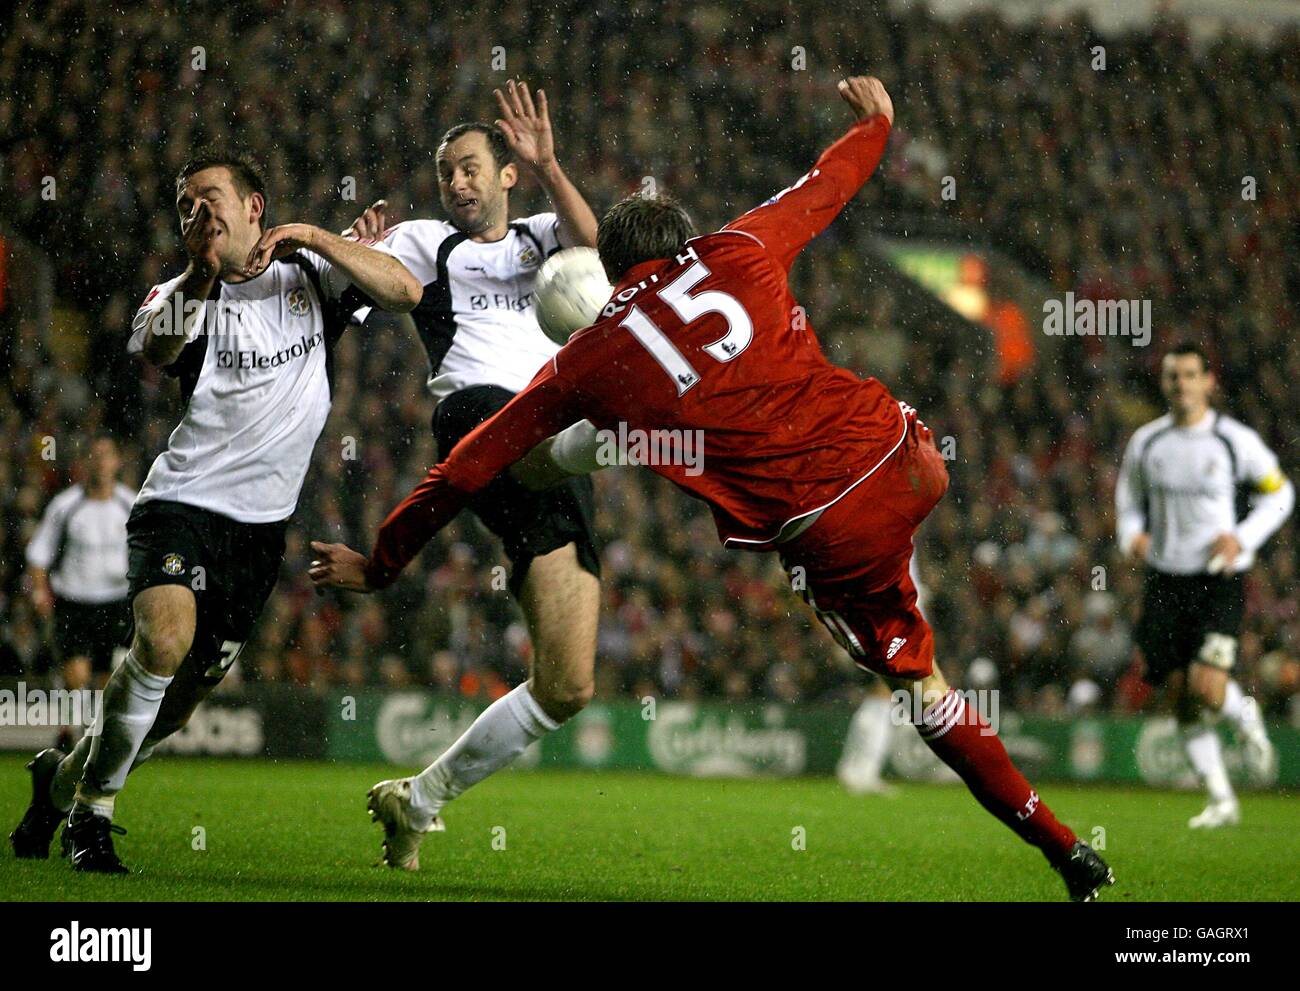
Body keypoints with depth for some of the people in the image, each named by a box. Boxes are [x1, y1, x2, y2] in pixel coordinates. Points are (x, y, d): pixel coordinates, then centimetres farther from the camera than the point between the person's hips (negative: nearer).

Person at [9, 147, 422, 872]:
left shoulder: (312, 274, 5)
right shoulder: (184, 293, -1)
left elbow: (406, 291, -10)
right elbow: (155, 349, -23)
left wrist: (315, 237, -16)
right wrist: (205, 270, -36)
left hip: (263, 524, 3)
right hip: (183, 504, -3)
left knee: (184, 699, 8)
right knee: (164, 641, -29)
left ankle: (64, 777, 34)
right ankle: (92, 811, -11)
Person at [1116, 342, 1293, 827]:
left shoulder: (1235, 440, -4)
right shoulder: (1146, 442, 5)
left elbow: (1278, 493, 7)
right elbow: (1129, 496, 21)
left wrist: (1243, 537, -8)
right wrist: (1132, 534, 0)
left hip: (1220, 580, -4)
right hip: (1165, 581, 4)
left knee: (1207, 691, -18)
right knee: (1182, 700, 1)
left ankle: (1245, 714, 19)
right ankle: (1222, 800, 13)